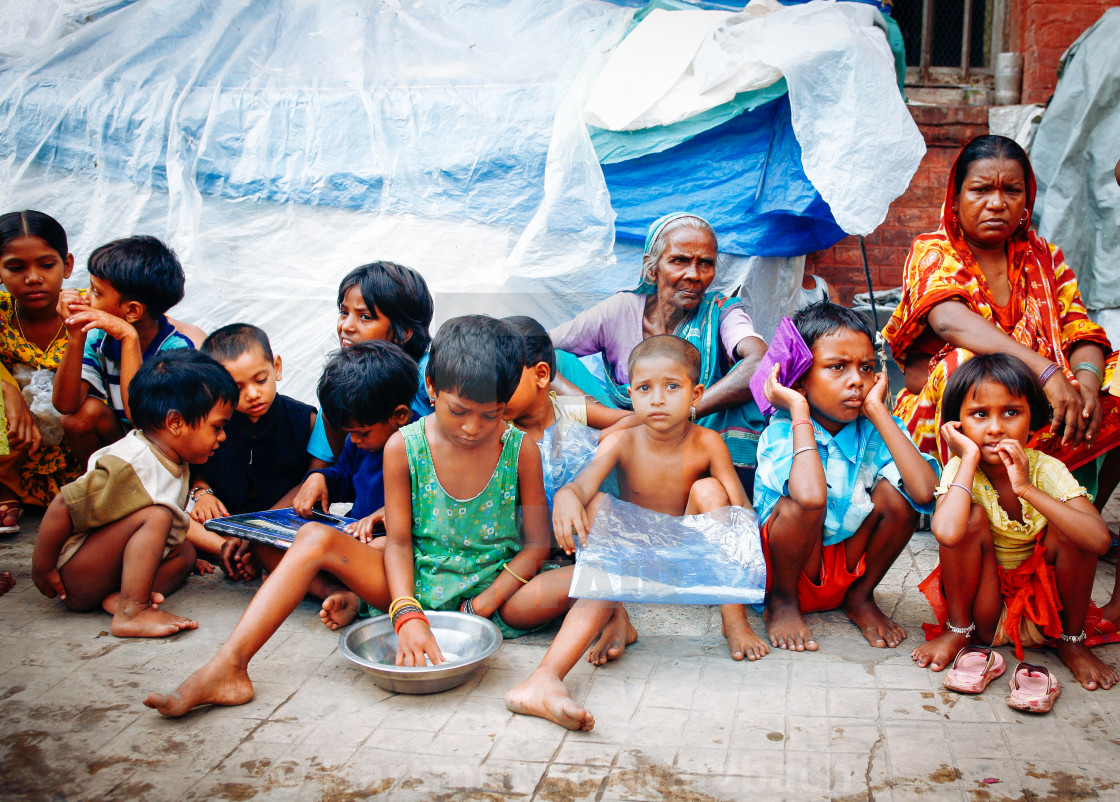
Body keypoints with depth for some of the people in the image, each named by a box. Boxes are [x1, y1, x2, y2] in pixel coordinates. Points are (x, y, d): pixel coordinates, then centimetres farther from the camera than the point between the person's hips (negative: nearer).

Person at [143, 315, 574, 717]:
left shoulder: (521, 450, -8)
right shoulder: (403, 446, -7)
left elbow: (536, 544, -4)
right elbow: (397, 543, -7)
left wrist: (480, 609, -16)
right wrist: (408, 616, -25)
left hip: (496, 589, 0)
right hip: (417, 586, 1)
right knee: (316, 538, -22)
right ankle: (227, 669, -30)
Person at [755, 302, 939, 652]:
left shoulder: (877, 429, -10)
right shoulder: (782, 432, -21)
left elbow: (925, 492, -29)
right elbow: (811, 495, -44)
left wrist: (877, 410, -22)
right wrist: (799, 410, -30)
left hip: (851, 566, 4)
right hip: (787, 567, -4)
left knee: (897, 493, -19)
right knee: (802, 503, -33)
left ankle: (861, 597, 5)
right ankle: (782, 602, -3)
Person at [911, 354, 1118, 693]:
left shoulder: (1047, 470, -14)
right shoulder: (960, 469, -17)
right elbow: (947, 533, -41)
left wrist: (1026, 488, -35)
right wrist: (970, 459, -31)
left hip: (1043, 602, 2)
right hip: (981, 602, -1)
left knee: (1068, 529, -23)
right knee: (973, 517, -26)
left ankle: (1071, 640, 0)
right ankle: (958, 630, -4)